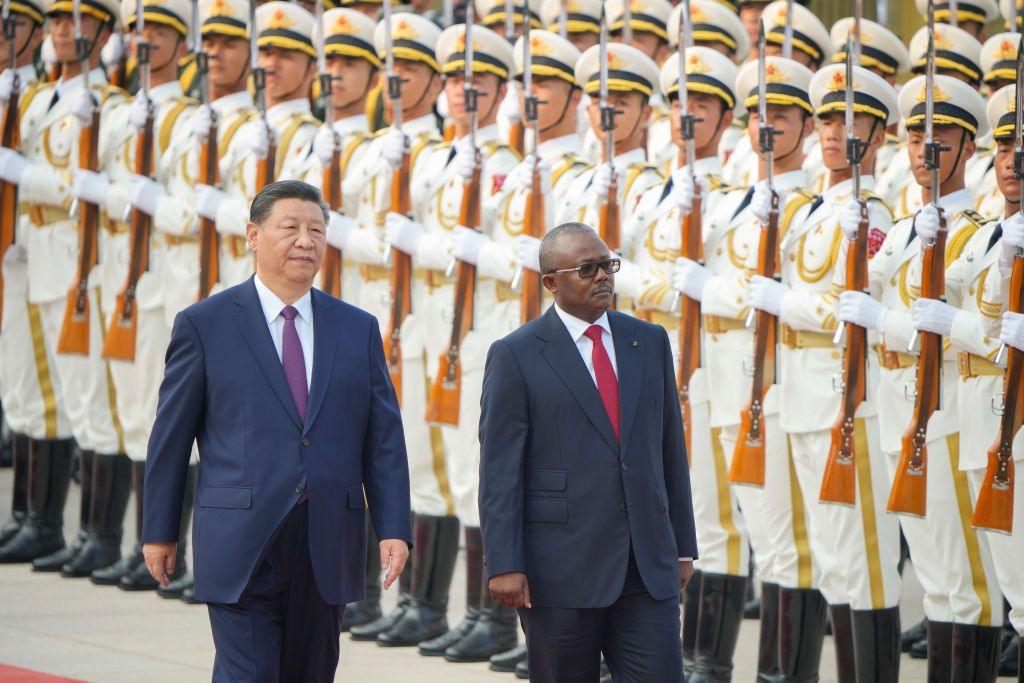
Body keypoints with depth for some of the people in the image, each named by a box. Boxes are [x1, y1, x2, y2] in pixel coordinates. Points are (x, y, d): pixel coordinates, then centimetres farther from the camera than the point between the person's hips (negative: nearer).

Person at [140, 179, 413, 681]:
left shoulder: (358, 330, 10)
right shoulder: (204, 325, 1)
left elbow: (384, 438, 8)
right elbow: (170, 436, 4)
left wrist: (394, 528, -2)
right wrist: (159, 530, 4)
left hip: (328, 546, 4)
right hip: (241, 544, -4)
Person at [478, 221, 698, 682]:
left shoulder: (649, 342, 12)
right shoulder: (516, 355, -2)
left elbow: (671, 449, 16)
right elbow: (499, 470, -6)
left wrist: (683, 545, 14)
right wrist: (503, 565, -12)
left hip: (647, 571, 4)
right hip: (560, 571, -3)